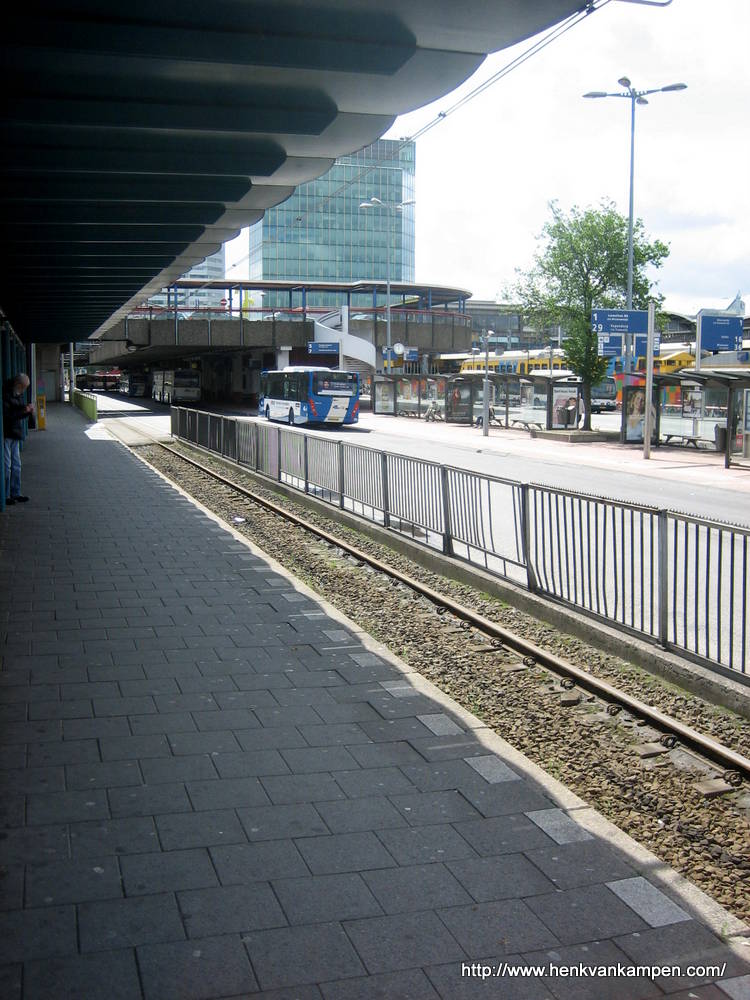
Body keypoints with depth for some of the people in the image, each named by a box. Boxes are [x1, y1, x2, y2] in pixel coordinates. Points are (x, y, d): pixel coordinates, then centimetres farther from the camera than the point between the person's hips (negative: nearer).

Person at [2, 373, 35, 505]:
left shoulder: (18, 395, 14)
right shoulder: (6, 394, -14)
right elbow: (6, 415, -22)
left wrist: (28, 411, -1)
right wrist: (22, 410, -19)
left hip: (15, 435, 9)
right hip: (6, 435, -9)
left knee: (16, 465, 12)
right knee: (6, 465, -5)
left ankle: (15, 494, 19)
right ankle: (5, 496, 1)